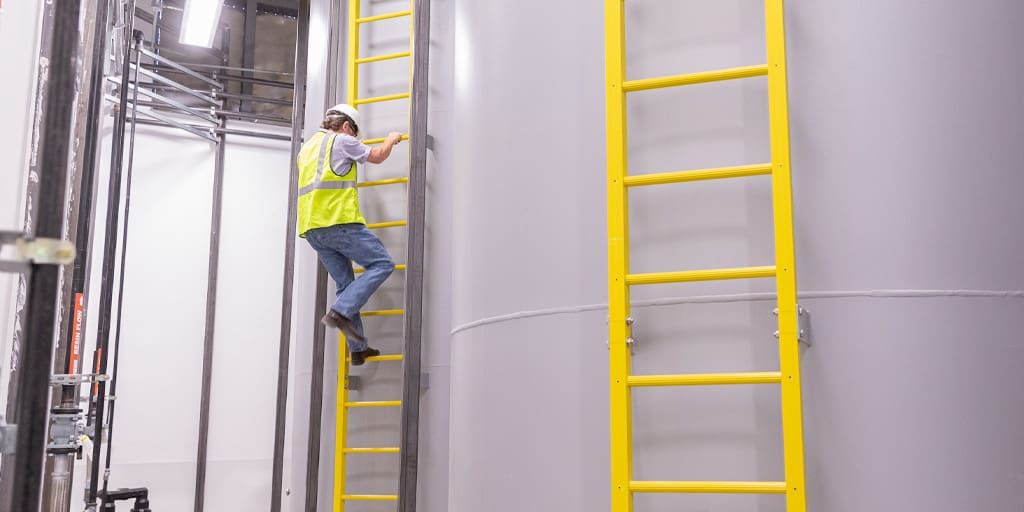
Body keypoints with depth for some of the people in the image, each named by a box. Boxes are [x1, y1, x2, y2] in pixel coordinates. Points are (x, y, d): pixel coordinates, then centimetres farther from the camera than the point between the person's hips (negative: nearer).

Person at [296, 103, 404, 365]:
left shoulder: (307, 147, 26)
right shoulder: (342, 140, 2)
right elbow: (377, 156, 11)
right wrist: (391, 139, 31)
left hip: (312, 227, 9)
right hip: (338, 220, -9)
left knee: (345, 284, 11)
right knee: (382, 265, -6)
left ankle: (358, 349, 7)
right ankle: (340, 312, -20)